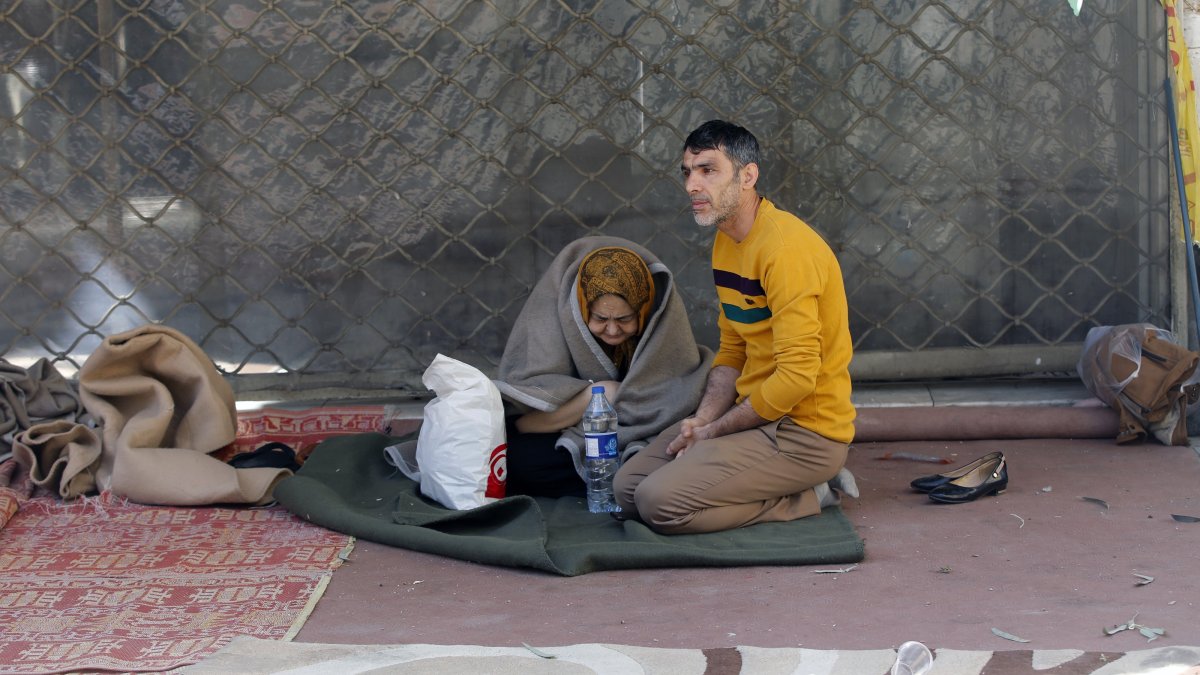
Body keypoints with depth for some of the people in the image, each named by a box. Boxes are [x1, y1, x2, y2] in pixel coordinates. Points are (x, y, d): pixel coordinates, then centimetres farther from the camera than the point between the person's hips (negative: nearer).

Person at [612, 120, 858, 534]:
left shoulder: (785, 246, -21)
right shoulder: (726, 243, 11)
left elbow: (798, 376, -25)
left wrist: (712, 431, -15)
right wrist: (702, 420, -3)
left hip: (805, 432, -10)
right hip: (756, 415, 10)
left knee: (659, 503, -21)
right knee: (628, 485, 5)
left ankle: (807, 498, -3)